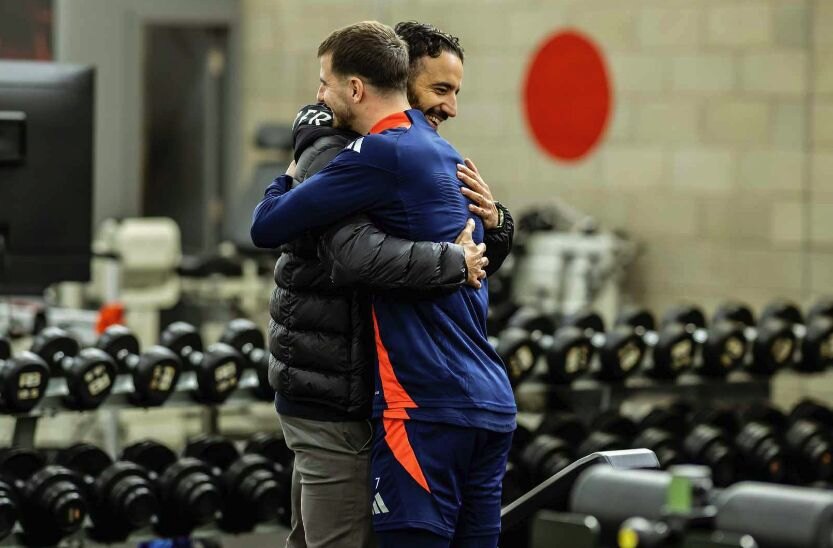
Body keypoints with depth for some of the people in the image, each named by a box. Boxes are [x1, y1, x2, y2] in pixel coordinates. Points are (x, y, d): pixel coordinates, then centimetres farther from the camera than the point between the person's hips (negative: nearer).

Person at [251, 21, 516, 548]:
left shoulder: (381, 155, -11)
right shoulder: (446, 154, 16)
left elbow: (267, 227, -8)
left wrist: (288, 179, 12)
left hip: (427, 406, -9)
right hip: (493, 403, 9)